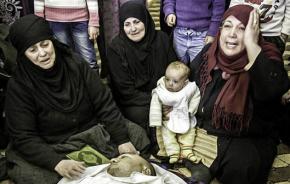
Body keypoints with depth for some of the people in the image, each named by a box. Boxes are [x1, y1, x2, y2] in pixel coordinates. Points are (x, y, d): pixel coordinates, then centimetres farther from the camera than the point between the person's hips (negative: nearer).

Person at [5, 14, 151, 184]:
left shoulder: (75, 63, -9)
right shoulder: (19, 86, -16)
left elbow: (104, 103, -7)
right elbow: (23, 137, -17)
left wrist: (122, 140, -13)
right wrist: (57, 162, -32)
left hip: (93, 131, 3)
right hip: (51, 147, -2)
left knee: (137, 134, -10)